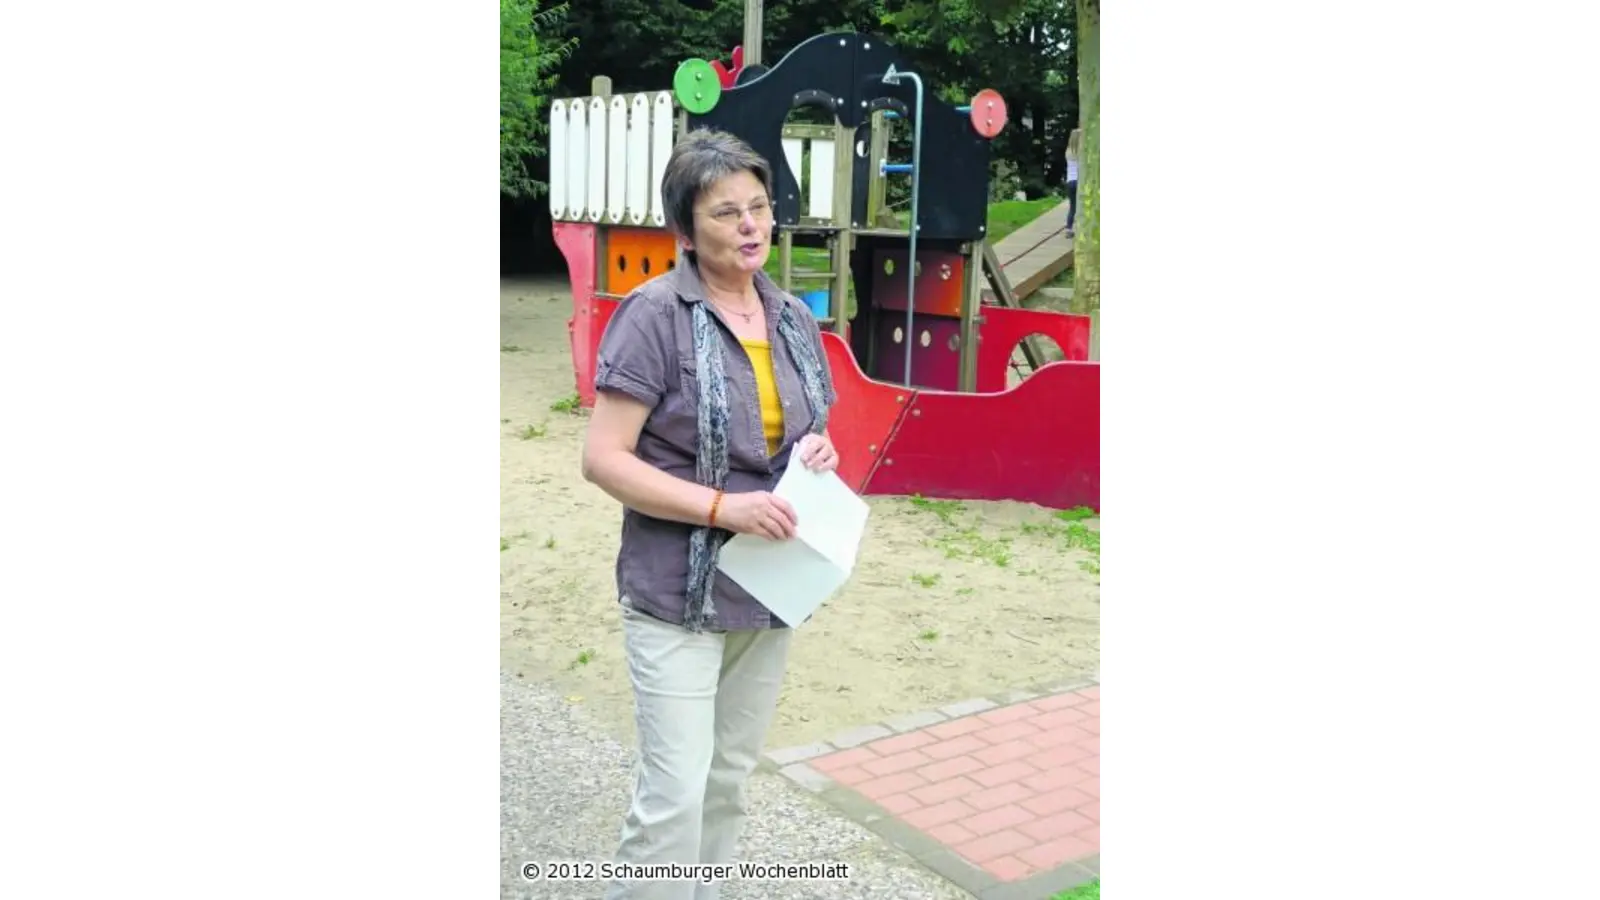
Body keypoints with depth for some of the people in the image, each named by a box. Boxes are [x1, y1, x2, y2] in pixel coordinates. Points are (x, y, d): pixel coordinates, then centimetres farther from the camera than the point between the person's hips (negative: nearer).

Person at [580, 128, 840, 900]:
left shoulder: (794, 318, 6)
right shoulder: (654, 315, -13)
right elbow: (603, 459, -17)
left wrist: (820, 452, -5)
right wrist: (724, 507, -24)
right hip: (679, 595, -6)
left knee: (731, 779, 17)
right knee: (675, 793, -4)